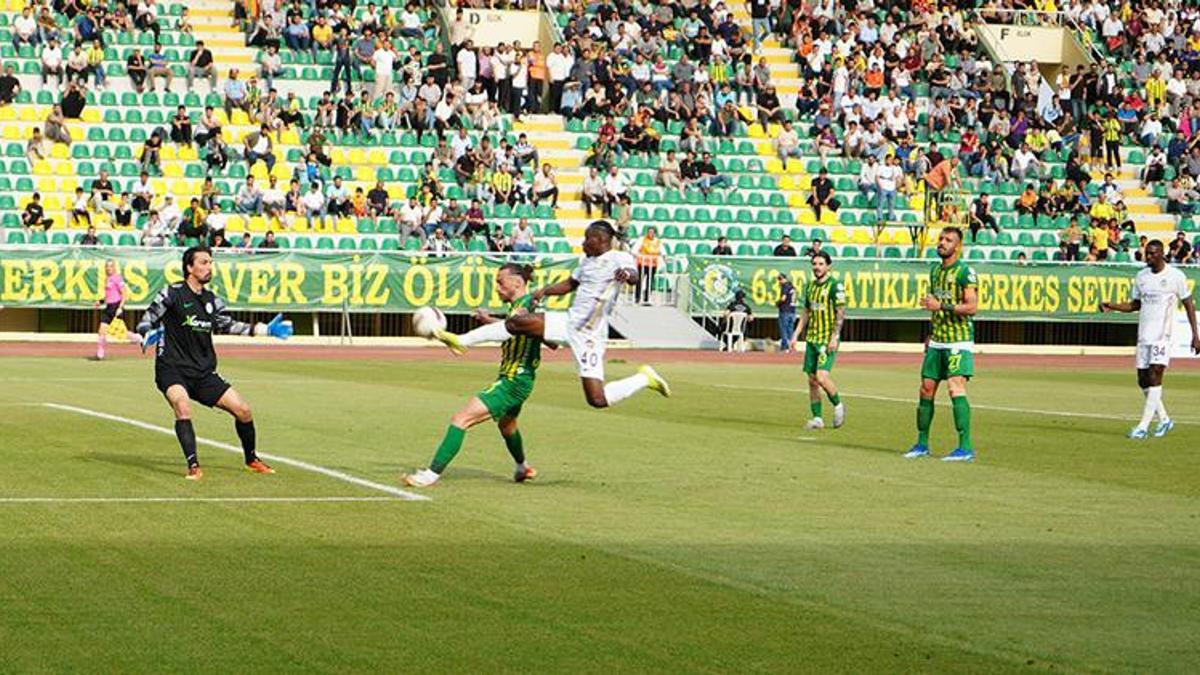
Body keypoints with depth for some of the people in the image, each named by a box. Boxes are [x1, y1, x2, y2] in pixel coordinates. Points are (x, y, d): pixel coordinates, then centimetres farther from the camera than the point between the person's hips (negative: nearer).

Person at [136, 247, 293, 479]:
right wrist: (147, 334, -30)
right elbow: (146, 321, -6)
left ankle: (251, 459, 23)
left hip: (203, 373, 6)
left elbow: (228, 324, 22)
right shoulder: (172, 294, -6)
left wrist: (266, 329, 17)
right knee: (182, 406, -34)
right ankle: (193, 466, -31)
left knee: (243, 410, -1)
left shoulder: (212, 300, 10)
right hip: (172, 370, -6)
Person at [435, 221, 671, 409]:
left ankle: (644, 379, 11)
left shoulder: (620, 259, -13)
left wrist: (628, 275, -58)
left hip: (589, 335, -7)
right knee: (516, 323, -7)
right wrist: (545, 291, 10)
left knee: (597, 400, -12)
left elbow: (633, 277, -34)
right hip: (569, 322, 7)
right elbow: (569, 284, 27)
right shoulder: (587, 260, 12)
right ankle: (461, 341, 3)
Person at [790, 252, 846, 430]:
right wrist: (796, 334, 16)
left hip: (828, 339, -7)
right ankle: (817, 418, 12)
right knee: (812, 380, 5)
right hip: (811, 339, 7)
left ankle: (838, 405, 6)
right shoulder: (810, 286, 14)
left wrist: (835, 337, -18)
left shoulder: (835, 285, -8)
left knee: (821, 377, -18)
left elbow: (841, 313, -11)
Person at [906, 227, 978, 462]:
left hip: (959, 340, -8)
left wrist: (941, 306, -22)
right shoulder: (935, 270, 15)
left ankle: (966, 447, -16)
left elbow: (972, 307, -17)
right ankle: (922, 444, 17)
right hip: (937, 341, 8)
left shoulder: (965, 272, -9)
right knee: (926, 389, 7)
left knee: (956, 387, -17)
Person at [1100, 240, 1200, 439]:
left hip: (1164, 335, -6)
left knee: (1155, 376, -14)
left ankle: (1143, 426, -16)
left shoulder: (1175, 276, -4)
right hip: (1144, 335, 6)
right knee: (1143, 380, 5)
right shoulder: (1141, 276, 10)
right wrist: (1112, 306, 3)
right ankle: (1164, 419, 22)